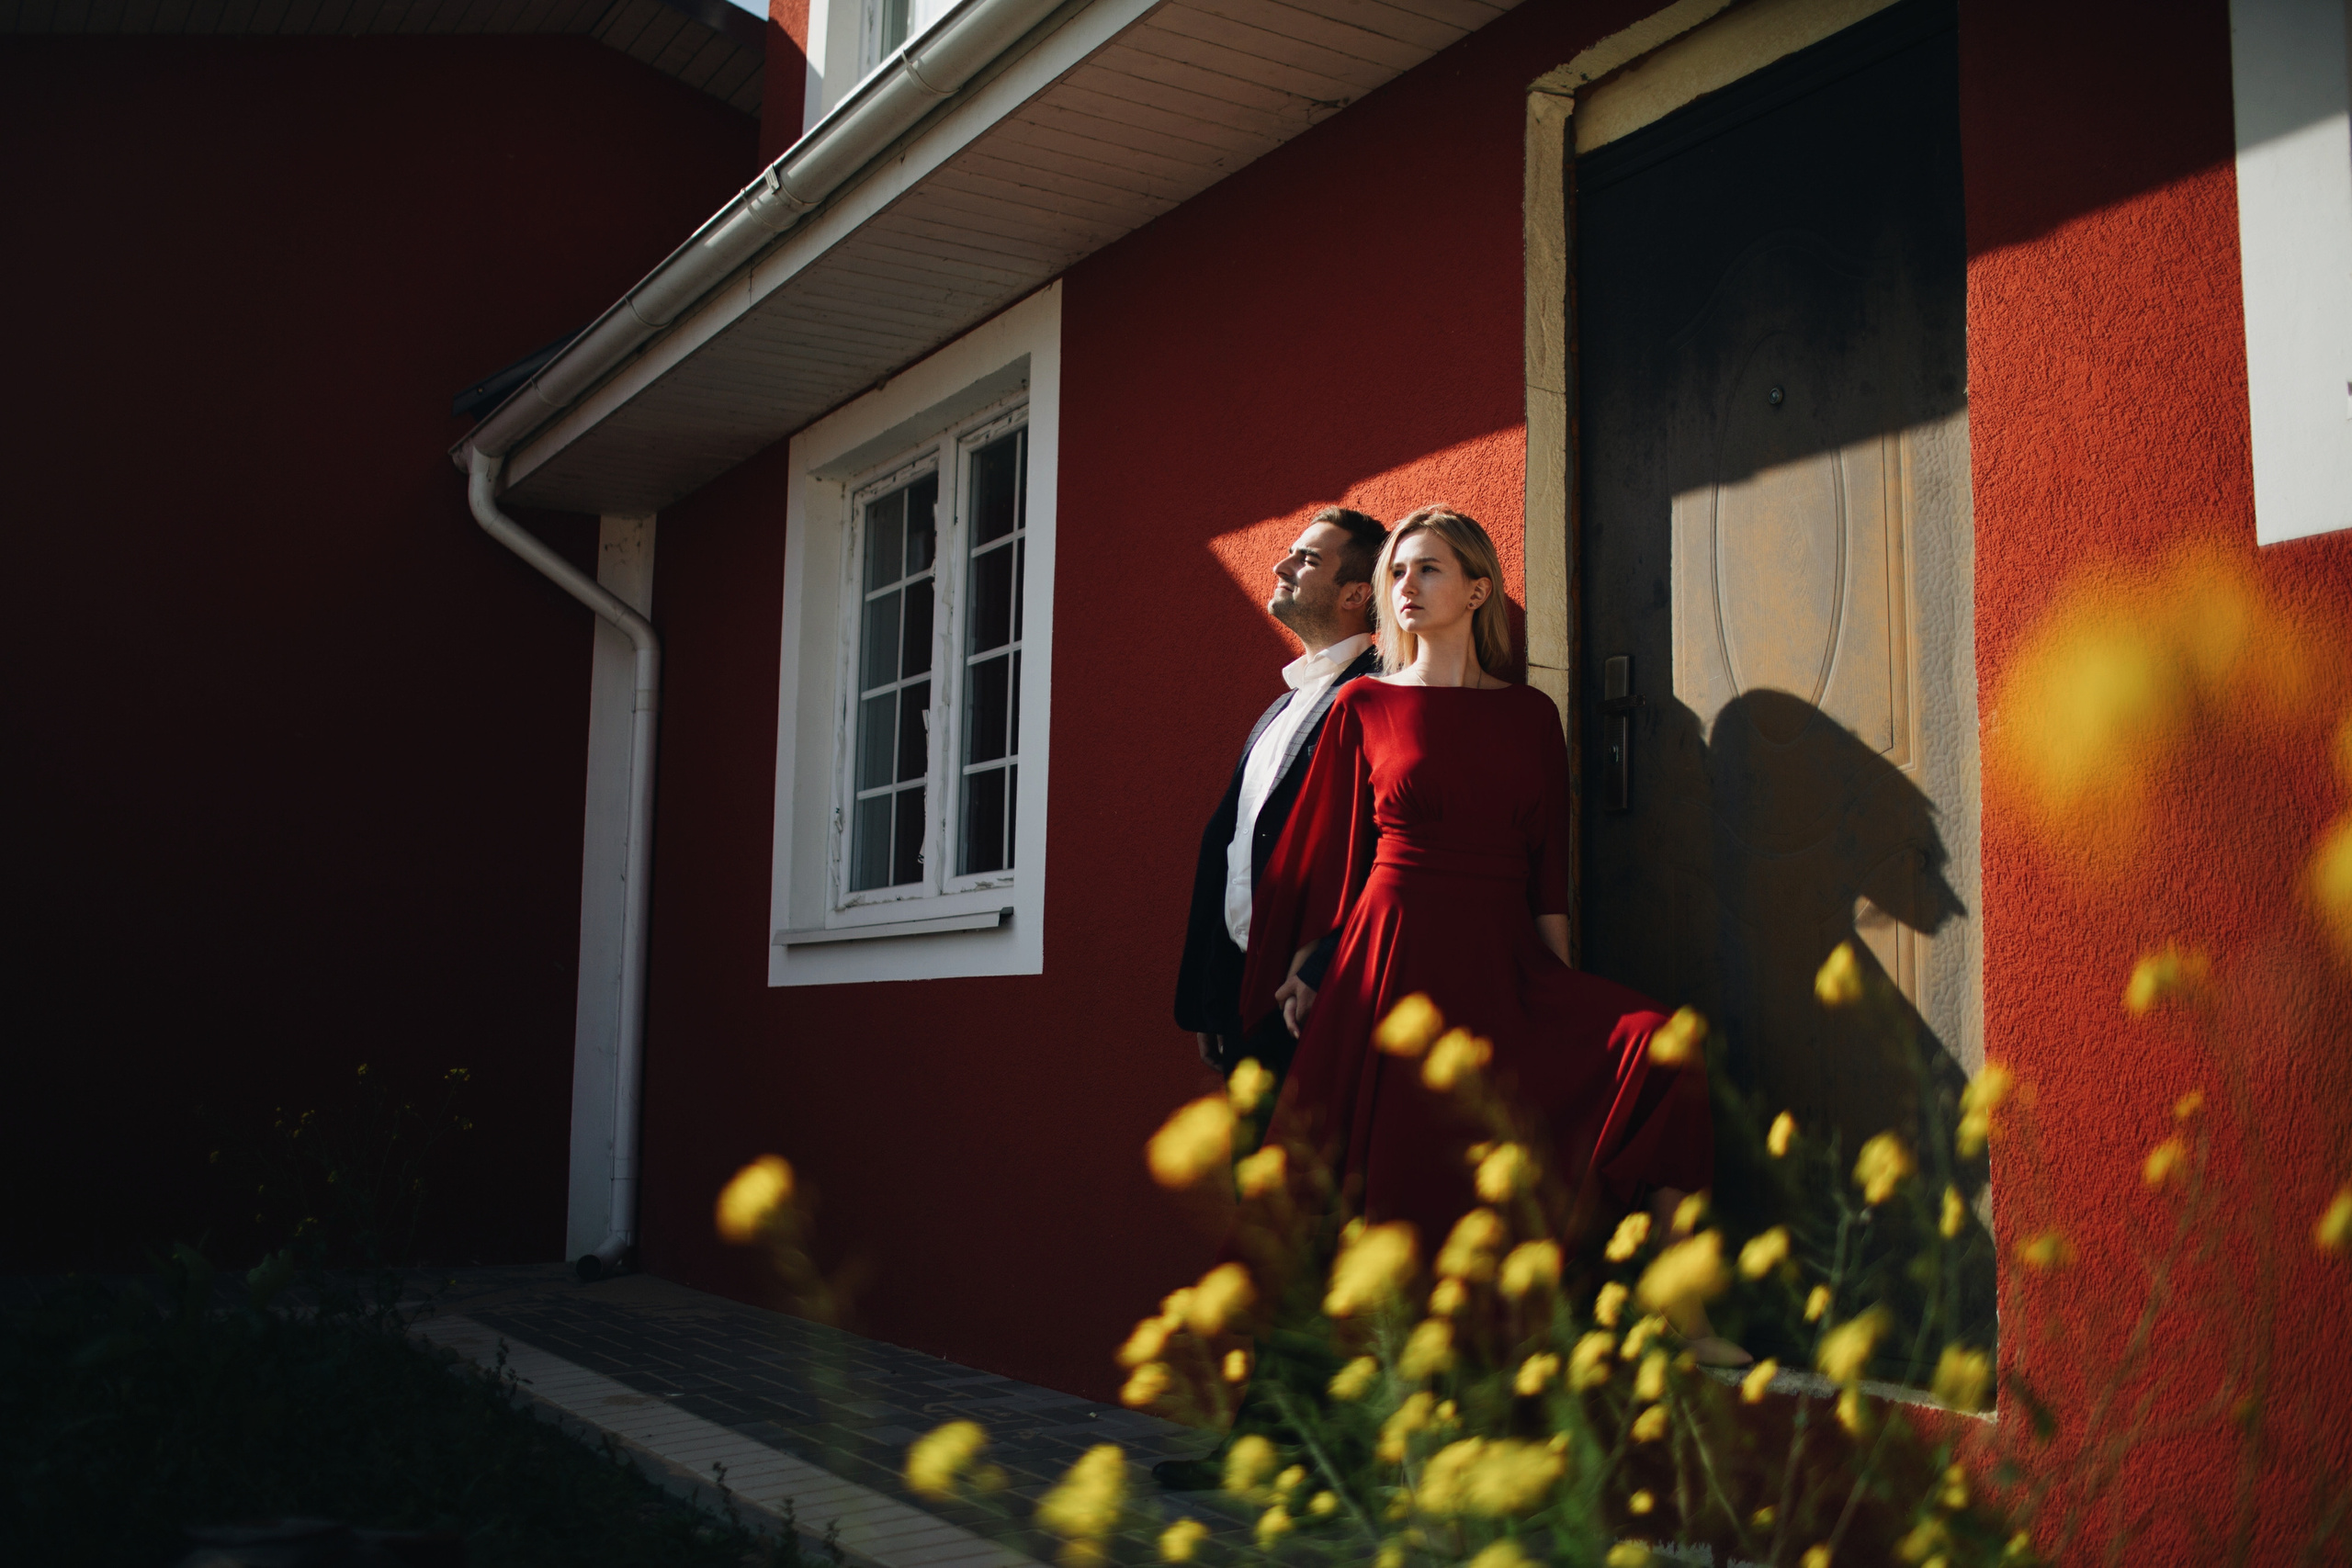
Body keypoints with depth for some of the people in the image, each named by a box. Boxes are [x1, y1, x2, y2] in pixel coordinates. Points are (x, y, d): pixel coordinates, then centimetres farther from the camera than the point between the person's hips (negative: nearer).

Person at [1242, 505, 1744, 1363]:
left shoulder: (1529, 714, 10)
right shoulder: (1364, 705, 6)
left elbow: (1550, 869, 8)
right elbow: (1323, 848, 9)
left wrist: (1564, 983, 1)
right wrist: (1298, 968, 4)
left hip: (1500, 960, 1)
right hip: (1394, 958, -1)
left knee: (1656, 1047, -20)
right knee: (1396, 1170, -4)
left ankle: (1680, 1312, -17)